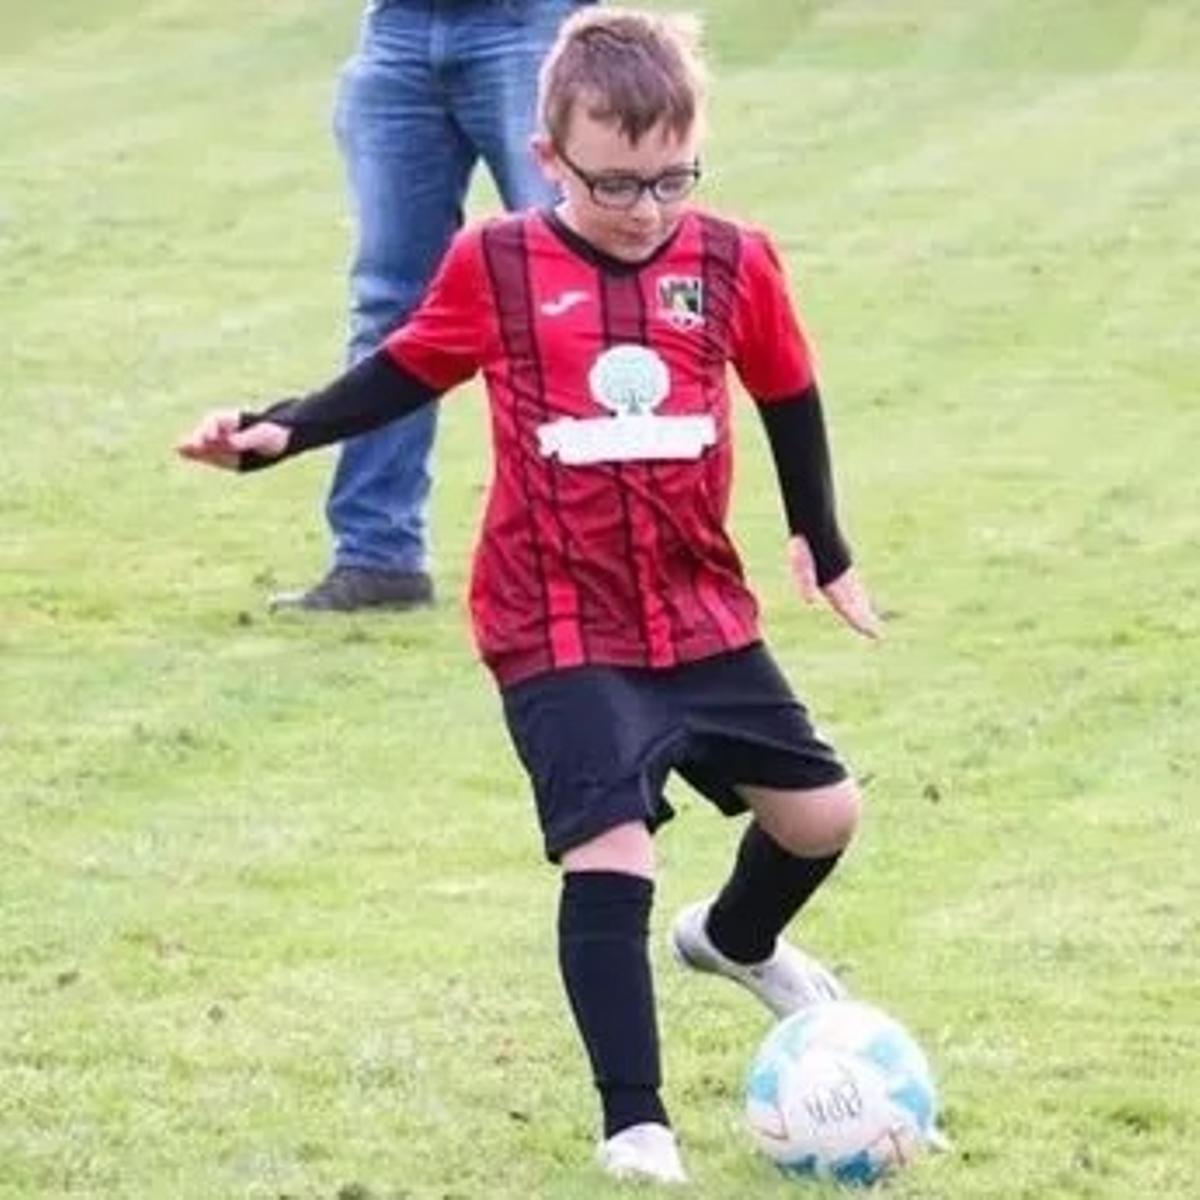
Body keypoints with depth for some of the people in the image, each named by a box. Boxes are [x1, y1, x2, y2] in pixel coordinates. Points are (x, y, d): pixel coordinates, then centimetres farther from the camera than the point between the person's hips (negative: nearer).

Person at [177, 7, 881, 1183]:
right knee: (611, 851, -15)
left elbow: (789, 399, 12)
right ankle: (633, 1122, -7)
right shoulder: (495, 268, -9)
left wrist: (824, 547, 22)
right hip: (561, 632, -4)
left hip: (703, 614, 4)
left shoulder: (731, 264, -4)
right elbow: (405, 372, 6)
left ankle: (735, 939, 47)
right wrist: (279, 431, -5)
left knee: (821, 809, 14)